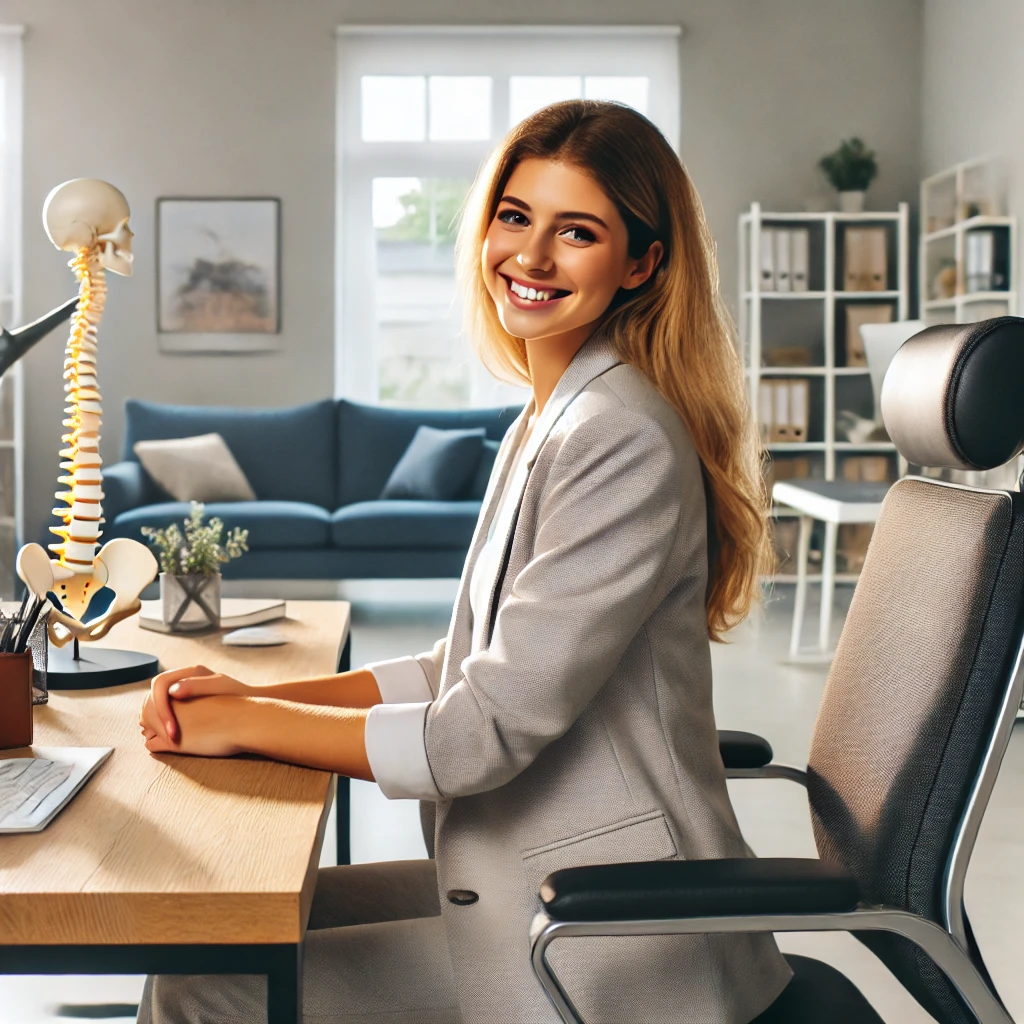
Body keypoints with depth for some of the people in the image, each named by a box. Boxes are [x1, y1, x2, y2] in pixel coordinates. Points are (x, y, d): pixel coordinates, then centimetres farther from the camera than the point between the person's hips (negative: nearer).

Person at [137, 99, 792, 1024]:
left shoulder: (627, 441, -22)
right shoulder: (547, 424, 10)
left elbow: (483, 734, -22)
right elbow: (470, 668, 12)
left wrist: (247, 724, -11)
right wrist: (254, 692, 1)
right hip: (536, 881, 9)